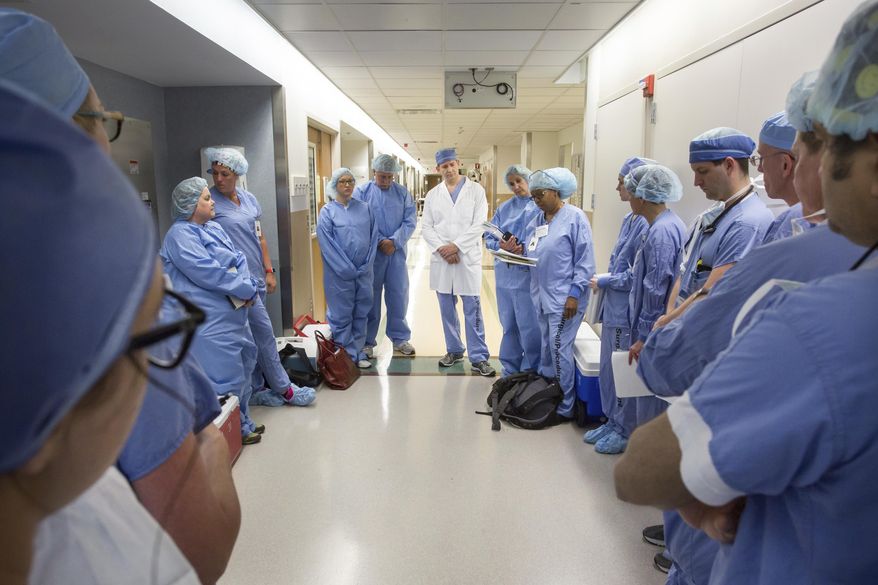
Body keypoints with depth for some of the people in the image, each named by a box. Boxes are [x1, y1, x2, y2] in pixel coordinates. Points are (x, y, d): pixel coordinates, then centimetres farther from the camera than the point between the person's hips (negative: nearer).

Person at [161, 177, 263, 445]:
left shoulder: (214, 228, 14)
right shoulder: (180, 236, -14)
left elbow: (238, 259, 10)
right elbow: (210, 274, -21)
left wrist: (247, 286, -10)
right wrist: (246, 290, -12)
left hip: (233, 314, 10)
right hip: (209, 322, -10)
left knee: (243, 365, 19)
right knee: (226, 377, -1)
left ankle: (242, 421, 35)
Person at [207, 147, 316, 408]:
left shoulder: (249, 199, 10)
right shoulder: (210, 201, -9)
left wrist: (269, 271, 11)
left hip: (257, 278, 7)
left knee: (254, 337, 13)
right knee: (264, 332, -2)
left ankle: (255, 390, 26)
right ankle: (284, 389, 10)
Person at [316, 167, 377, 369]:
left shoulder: (364, 208, 7)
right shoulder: (327, 211, -2)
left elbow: (373, 237, 5)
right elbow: (327, 244, -9)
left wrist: (366, 265, -5)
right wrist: (347, 269, -13)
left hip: (364, 271, 3)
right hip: (339, 273, -3)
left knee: (361, 314, 10)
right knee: (341, 315, 4)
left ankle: (358, 353, 23)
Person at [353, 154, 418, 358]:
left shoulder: (403, 193, 6)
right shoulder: (361, 192, 0)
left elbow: (410, 221, -1)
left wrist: (393, 241, -14)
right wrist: (380, 242, -12)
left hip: (397, 251, 2)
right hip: (371, 251, -2)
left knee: (399, 294, 8)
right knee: (371, 296, 6)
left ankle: (400, 338, 22)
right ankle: (367, 341, 17)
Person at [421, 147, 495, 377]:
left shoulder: (476, 190, 1)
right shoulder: (433, 194, 10)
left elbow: (479, 224, -6)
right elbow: (426, 227, 6)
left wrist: (456, 245, -13)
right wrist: (440, 248, -10)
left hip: (468, 257, -3)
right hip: (441, 258, 3)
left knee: (472, 309, -2)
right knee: (447, 308, 11)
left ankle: (478, 357, 5)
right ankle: (454, 350, 25)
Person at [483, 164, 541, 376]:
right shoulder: (504, 208, 13)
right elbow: (489, 237, 7)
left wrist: (524, 248, -23)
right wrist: (501, 245, -13)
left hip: (529, 274, -5)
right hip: (505, 273, 5)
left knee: (530, 328, -1)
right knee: (509, 325, 16)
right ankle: (509, 371, 31)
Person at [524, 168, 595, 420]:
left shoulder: (575, 217, -8)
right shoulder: (536, 220, 13)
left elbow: (585, 260, -11)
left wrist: (574, 294, -16)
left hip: (564, 297, -7)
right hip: (542, 294, 7)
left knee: (559, 349, -6)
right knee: (547, 348, 14)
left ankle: (565, 407, 6)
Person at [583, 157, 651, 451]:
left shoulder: (647, 225, -20)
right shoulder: (629, 219, 9)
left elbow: (637, 277, -22)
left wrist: (604, 281, -10)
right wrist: (604, 281, 4)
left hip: (627, 314, -9)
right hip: (613, 308, 9)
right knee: (608, 369, 19)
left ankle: (625, 431, 23)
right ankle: (612, 422, 35)